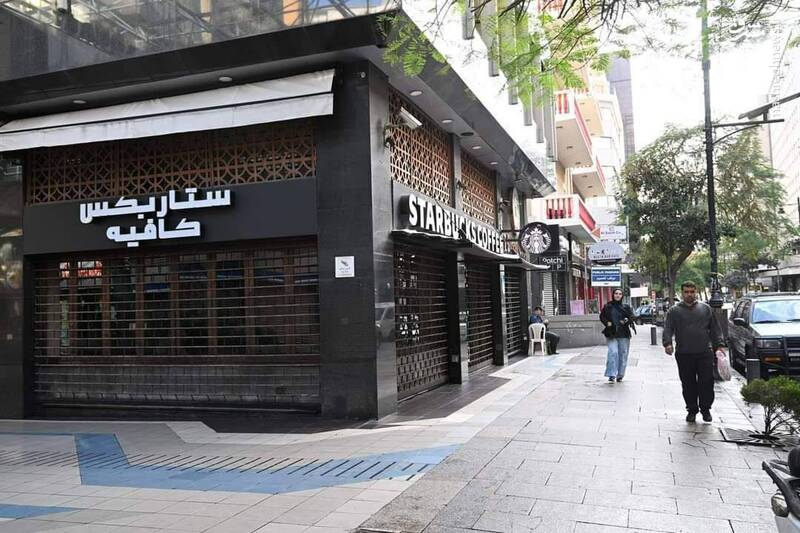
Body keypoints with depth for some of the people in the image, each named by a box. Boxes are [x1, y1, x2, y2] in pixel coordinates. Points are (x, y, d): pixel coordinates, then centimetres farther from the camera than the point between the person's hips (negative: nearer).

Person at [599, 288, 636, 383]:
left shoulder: (626, 307, 8)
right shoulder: (607, 307, 6)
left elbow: (632, 317, 5)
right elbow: (602, 317, 12)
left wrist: (627, 320, -16)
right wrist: (607, 322, -7)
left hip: (624, 335, 2)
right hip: (611, 334, -2)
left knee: (623, 354, 5)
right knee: (613, 352, -17)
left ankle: (620, 375, 19)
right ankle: (611, 375, -17)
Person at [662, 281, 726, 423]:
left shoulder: (705, 308, 12)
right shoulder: (674, 311, 8)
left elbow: (715, 328, 14)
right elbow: (667, 329, -1)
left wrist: (719, 344, 5)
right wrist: (667, 343, -17)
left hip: (705, 353, 1)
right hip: (684, 354, 0)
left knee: (707, 383, 0)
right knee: (688, 384, 5)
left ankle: (706, 409, 16)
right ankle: (692, 410, 17)